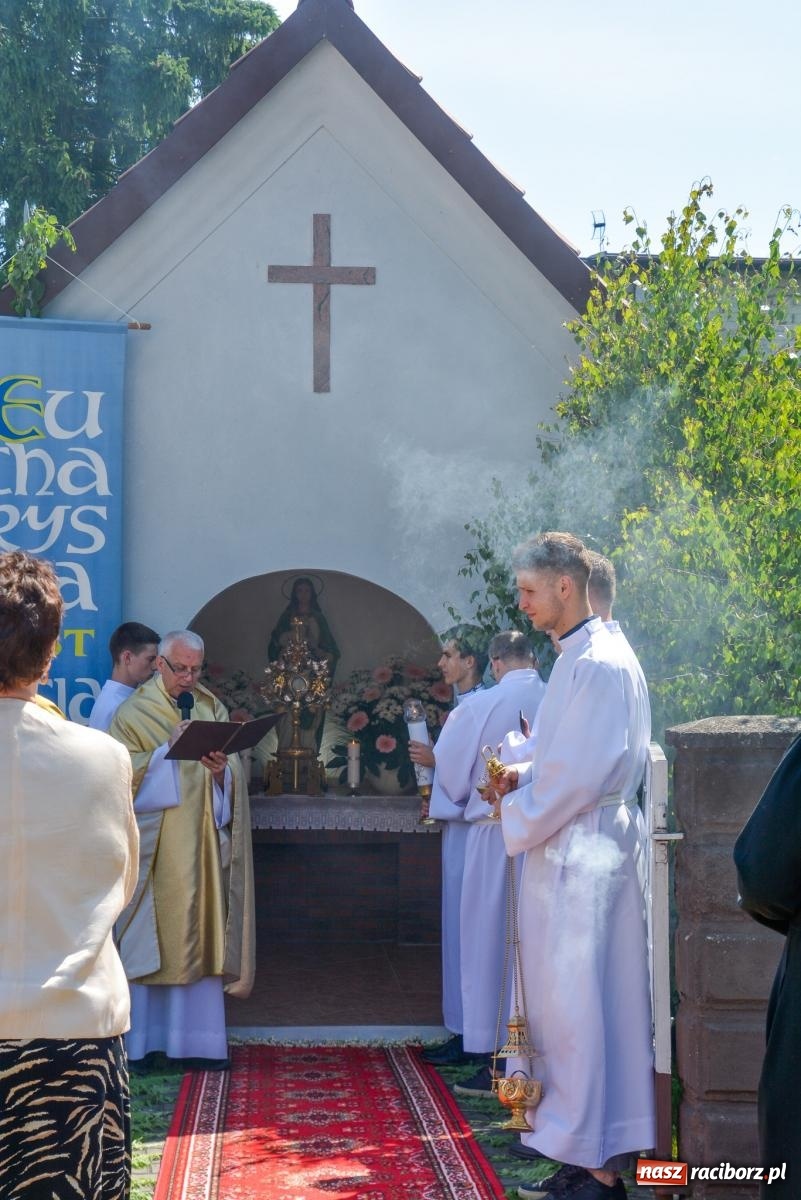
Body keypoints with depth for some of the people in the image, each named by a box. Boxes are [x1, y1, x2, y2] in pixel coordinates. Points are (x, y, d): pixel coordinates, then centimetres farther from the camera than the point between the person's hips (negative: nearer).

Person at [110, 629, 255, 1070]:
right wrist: (167, 749, -18)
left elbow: (234, 774, 7)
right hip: (153, 847, -3)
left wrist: (222, 771, -14)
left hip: (201, 844, 3)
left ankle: (199, 1041, 7)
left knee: (202, 938, 3)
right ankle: (143, 1042, 5)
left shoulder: (213, 709, 12)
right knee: (150, 939, -1)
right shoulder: (133, 713, 2)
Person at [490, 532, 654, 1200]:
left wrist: (520, 817, -8)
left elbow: (583, 772, -21)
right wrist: (524, 777, 7)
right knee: (567, 1001, 12)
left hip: (586, 854, -10)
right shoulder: (577, 658, 15)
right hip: (564, 853, 10)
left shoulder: (600, 665, -17)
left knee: (582, 1003, -5)